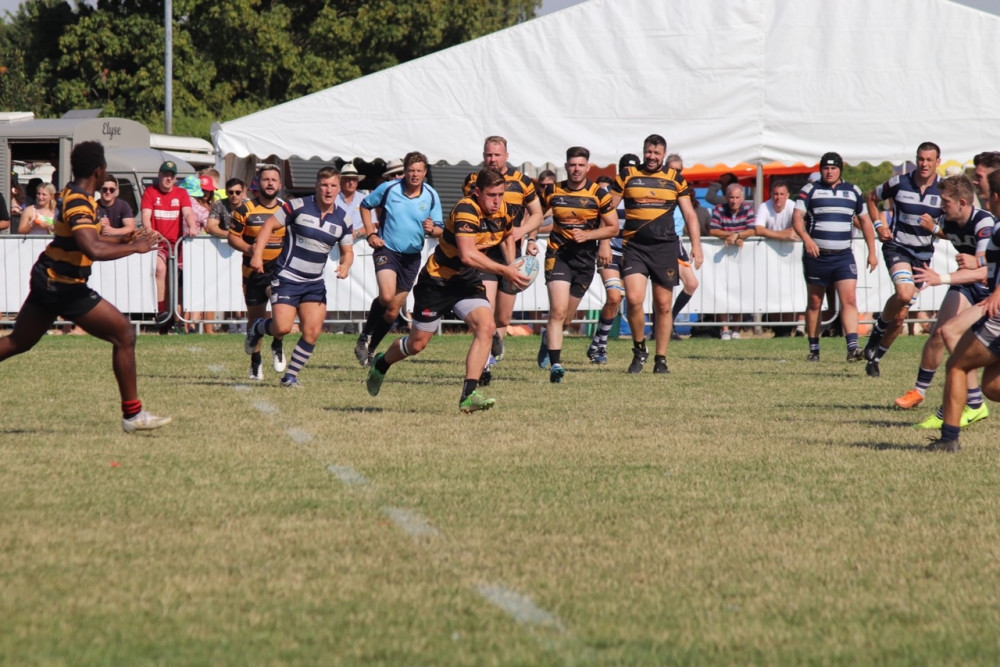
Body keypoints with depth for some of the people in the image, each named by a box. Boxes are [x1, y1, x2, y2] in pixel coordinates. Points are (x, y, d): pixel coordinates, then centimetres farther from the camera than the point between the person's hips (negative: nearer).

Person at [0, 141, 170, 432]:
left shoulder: (72, 194, 9)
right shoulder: (80, 204, -21)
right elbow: (93, 250, -36)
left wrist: (124, 240, 11)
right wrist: (135, 247, -25)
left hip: (46, 277, 10)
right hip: (65, 286, -10)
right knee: (124, 334, -4)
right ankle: (132, 414, -1)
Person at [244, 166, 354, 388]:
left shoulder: (342, 219, 4)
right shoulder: (298, 206, -10)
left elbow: (348, 251, 13)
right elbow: (269, 226, -5)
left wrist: (345, 265, -11)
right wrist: (257, 254, -15)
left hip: (315, 284, 4)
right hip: (287, 278, -4)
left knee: (313, 331, -7)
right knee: (282, 327, -15)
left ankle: (291, 376, 8)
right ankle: (257, 328, 19)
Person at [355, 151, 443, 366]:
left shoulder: (432, 196, -3)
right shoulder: (388, 189, -7)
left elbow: (440, 229, 3)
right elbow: (365, 206, 9)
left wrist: (432, 229, -22)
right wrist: (370, 233, -3)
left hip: (412, 256, 3)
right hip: (387, 250, -3)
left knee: (393, 311, 7)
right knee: (387, 296, -27)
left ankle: (370, 349, 25)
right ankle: (365, 336, -4)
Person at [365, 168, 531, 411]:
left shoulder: (503, 211, -4)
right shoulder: (466, 211, -27)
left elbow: (508, 234, 22)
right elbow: (467, 255, -37)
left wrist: (511, 263, 5)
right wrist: (504, 271, -39)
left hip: (467, 282, 6)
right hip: (438, 280, -6)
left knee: (486, 327, -20)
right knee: (418, 343, 6)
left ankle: (469, 394, -23)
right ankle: (381, 364, 39)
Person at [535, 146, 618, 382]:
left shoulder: (599, 194, -2)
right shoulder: (552, 192, 2)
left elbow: (613, 228, 0)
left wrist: (588, 235, -15)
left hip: (585, 259, 1)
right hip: (558, 255, -1)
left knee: (566, 318, 10)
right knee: (558, 311, -19)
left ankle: (548, 336, 44)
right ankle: (555, 364, -20)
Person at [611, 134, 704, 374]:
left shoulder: (676, 180, 7)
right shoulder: (627, 176, 6)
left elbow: (689, 214, 7)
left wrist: (696, 245, -4)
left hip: (665, 248, 1)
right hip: (634, 247, -1)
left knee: (663, 305, 3)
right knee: (634, 299, -16)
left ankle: (661, 359, 13)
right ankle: (639, 349, 5)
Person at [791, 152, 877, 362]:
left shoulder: (853, 191, 10)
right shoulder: (810, 190, 2)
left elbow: (865, 221, 18)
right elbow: (797, 218, -8)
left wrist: (872, 252, 13)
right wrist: (806, 238, -27)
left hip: (843, 256, 1)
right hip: (816, 256, -1)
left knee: (849, 299, -14)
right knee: (815, 303, 7)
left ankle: (852, 347, -22)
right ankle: (814, 348, 18)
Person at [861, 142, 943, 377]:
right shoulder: (900, 183, -6)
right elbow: (872, 197, 11)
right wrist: (878, 224, -3)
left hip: (923, 253, 3)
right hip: (897, 247, -2)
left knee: (899, 316, 5)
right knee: (904, 293, -31)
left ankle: (875, 358, 22)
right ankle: (878, 329, -5)